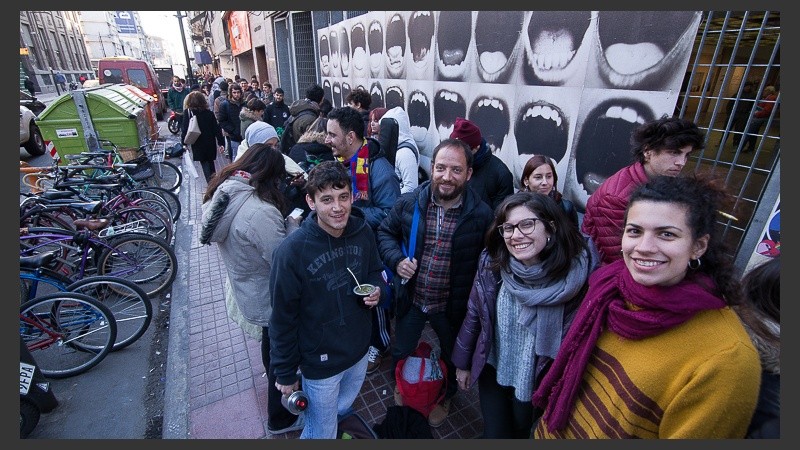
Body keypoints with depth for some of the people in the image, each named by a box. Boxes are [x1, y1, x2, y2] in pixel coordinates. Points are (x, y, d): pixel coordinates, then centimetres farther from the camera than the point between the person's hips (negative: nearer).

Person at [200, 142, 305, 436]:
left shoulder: (225, 193, -8)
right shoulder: (260, 212, -36)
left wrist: (283, 223, -4)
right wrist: (292, 224, -17)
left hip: (242, 289, 9)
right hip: (268, 302, -8)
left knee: (272, 353, 34)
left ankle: (279, 390, 62)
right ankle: (281, 419, 42)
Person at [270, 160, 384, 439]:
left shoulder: (363, 232, -13)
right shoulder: (292, 251, -27)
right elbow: (282, 320, -16)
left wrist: (376, 291, -16)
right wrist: (285, 373, -7)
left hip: (359, 349, 5)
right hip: (320, 362, -4)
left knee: (342, 408, 31)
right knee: (322, 433, 19)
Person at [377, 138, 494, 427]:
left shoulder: (482, 215, -20)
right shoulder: (408, 203, -13)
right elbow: (385, 233, 1)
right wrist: (396, 260, -17)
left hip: (452, 307, -1)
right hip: (410, 299, 2)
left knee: (451, 357, 27)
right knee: (400, 352, 26)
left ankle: (445, 397, 60)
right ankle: (400, 388, 61)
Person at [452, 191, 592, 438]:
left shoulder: (574, 273, -23)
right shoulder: (492, 263, -19)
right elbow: (474, 315, -6)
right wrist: (462, 363, 3)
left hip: (538, 380, 0)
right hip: (493, 369, 1)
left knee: (519, 431, 23)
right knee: (495, 433, 15)